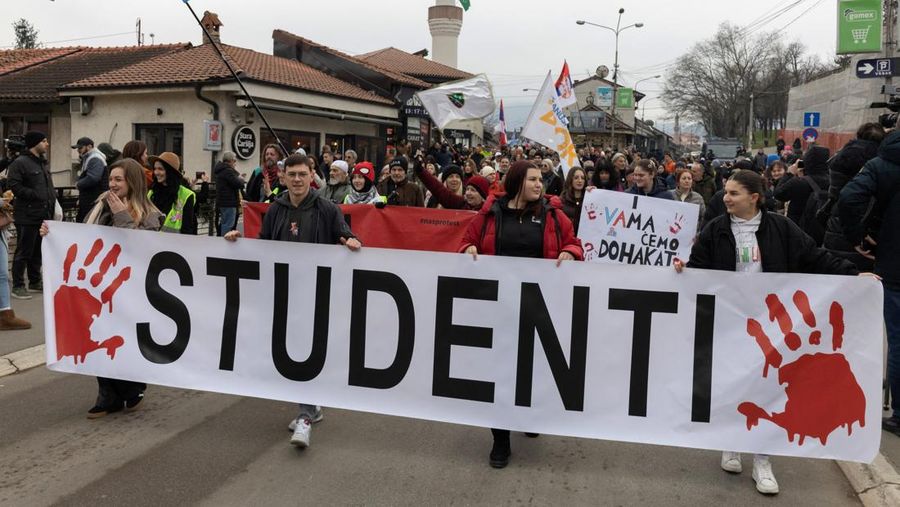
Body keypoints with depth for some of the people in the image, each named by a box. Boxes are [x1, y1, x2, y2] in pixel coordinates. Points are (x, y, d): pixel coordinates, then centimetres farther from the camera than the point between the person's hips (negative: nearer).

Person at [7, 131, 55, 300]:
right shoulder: (20, 163, -11)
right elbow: (14, 185, -20)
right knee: (24, 252, -3)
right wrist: (36, 195, -21)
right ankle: (17, 286, 4)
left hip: (43, 215, 9)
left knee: (38, 251, 15)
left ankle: (35, 282, 25)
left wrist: (52, 199, 12)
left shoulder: (43, 163, 18)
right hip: (27, 216, -8)